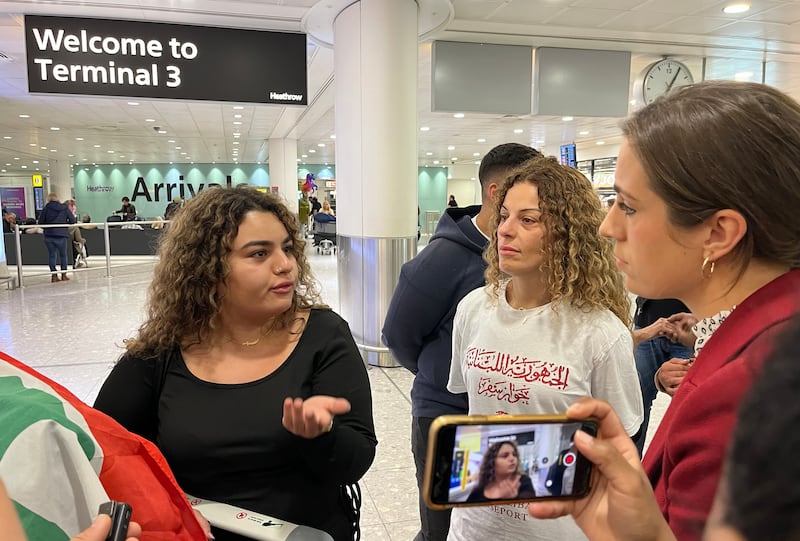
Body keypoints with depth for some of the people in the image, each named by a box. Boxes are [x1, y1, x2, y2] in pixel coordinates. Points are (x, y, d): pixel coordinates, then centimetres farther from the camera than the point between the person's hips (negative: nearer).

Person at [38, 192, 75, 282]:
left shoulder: (46, 208, 0)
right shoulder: (64, 208, 2)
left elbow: (40, 222, -2)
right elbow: (72, 220, 0)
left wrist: (46, 227, 16)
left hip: (49, 235, 0)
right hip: (61, 235, 0)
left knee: (51, 255, 8)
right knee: (63, 255, 13)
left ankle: (54, 275, 6)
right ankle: (64, 274, 13)